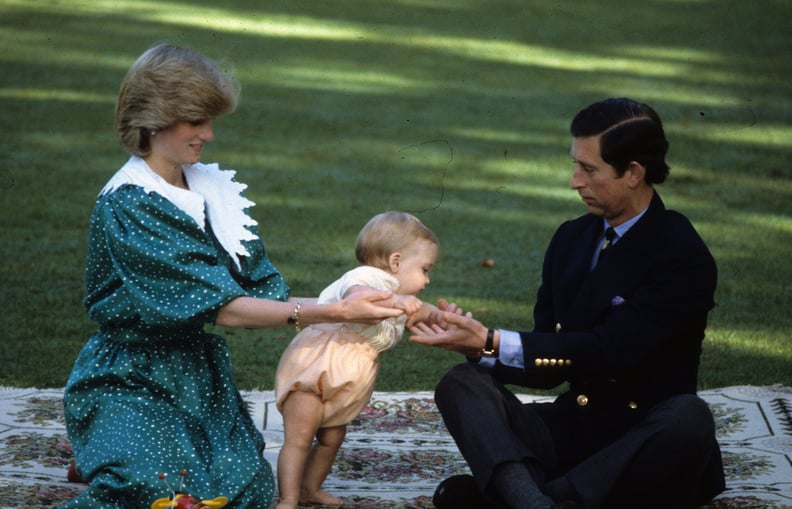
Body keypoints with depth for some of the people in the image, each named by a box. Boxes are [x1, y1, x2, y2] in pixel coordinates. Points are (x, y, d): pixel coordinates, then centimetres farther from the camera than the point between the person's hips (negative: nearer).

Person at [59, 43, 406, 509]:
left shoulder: (209, 188, 5)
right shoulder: (127, 205, -18)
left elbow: (262, 292, 1)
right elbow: (222, 308, -23)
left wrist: (353, 309, -12)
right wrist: (335, 312, -29)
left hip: (199, 374, 7)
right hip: (131, 381, -7)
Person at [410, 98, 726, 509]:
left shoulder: (684, 257, -11)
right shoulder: (571, 239, 9)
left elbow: (611, 351, -21)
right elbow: (549, 365, 8)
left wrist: (493, 342, -23)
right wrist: (478, 345, -12)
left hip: (644, 447, -5)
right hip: (571, 430, 5)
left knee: (688, 418, -37)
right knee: (462, 383, -16)